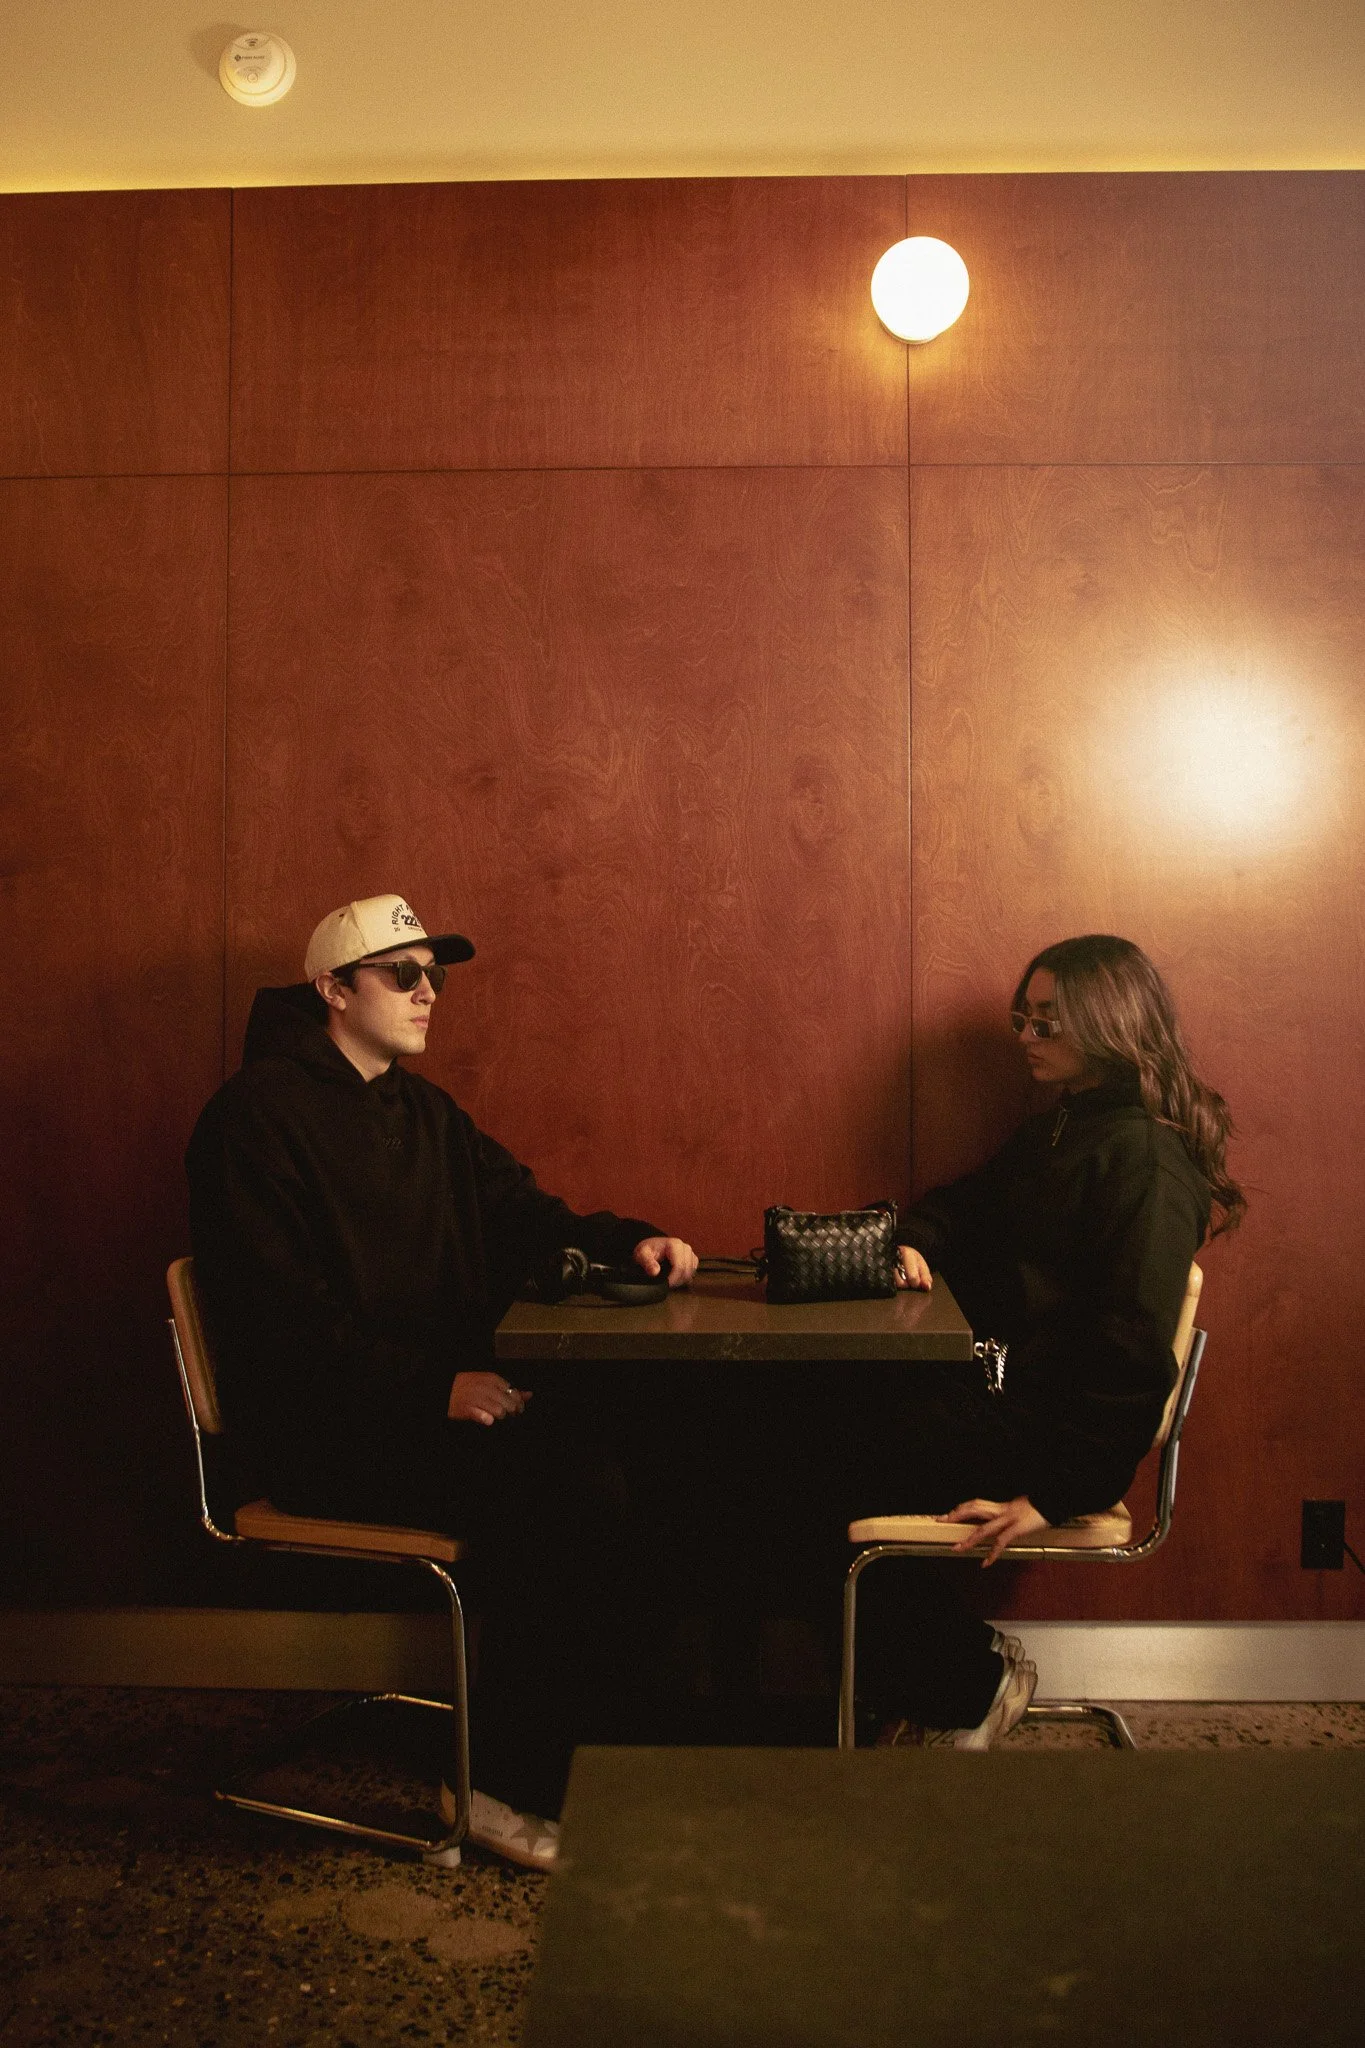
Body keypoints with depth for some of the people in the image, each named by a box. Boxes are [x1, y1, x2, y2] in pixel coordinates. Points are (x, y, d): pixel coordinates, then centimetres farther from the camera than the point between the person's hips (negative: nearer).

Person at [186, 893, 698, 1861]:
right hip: (326, 1429, -7)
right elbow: (282, 1314, -16)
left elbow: (529, 1216, 17)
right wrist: (435, 1387, -24)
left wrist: (629, 1240, -4)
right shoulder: (257, 1114, -8)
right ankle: (510, 1785, -10)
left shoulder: (425, 1112, 17)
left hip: (447, 1393, 7)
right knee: (564, 1490, -25)